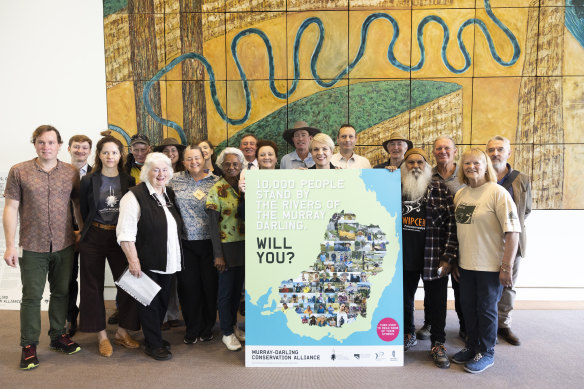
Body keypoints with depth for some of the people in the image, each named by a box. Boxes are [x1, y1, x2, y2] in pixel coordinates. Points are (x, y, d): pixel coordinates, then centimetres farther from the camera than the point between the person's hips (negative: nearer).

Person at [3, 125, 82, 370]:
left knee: (62, 293, 12)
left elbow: (79, 205, 9)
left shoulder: (71, 173, 3)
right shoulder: (19, 171, -1)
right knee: (32, 296, 5)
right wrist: (10, 245, -6)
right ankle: (29, 345, 20)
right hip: (32, 247, -2)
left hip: (65, 246, 2)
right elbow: (10, 209, -2)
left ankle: (58, 336, 29)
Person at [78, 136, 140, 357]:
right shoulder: (89, 180, -1)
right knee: (94, 286, 5)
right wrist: (94, 229, 6)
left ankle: (123, 332, 17)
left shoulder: (129, 181, 3)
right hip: (94, 239, -1)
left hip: (120, 237, 1)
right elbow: (84, 211, 6)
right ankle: (101, 335, 19)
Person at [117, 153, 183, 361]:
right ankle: (153, 345, 18)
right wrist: (133, 260, -22)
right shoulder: (135, 196, -12)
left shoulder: (170, 194, 11)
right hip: (147, 263, -7)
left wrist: (176, 258, 18)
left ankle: (155, 337, 32)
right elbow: (126, 232, -18)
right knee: (150, 303, 4)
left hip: (168, 263, 7)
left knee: (163, 302, 16)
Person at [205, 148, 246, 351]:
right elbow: (213, 224, -10)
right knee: (226, 290, 5)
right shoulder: (216, 190, -8)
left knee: (238, 288, 16)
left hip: (244, 246, 5)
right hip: (227, 247, -5)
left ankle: (233, 325, 34)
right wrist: (218, 254, -12)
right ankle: (227, 333, 20)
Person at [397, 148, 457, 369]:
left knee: (436, 302, 9)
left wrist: (448, 258, -11)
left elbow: (452, 225, -7)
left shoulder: (441, 191, -4)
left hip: (434, 259, -2)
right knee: (404, 299, 16)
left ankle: (437, 344, 27)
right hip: (404, 259, 3)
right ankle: (408, 335, 38)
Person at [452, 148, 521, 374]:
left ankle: (486, 353, 27)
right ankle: (472, 346, 36)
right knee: (468, 306, 16)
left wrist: (507, 267, -17)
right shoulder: (460, 194, 7)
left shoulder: (498, 193, -12)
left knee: (486, 309, 7)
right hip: (466, 264, 6)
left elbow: (512, 231, -15)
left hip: (490, 266, -6)